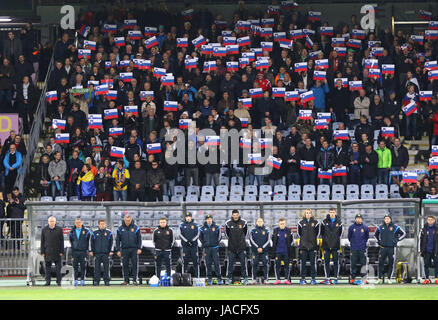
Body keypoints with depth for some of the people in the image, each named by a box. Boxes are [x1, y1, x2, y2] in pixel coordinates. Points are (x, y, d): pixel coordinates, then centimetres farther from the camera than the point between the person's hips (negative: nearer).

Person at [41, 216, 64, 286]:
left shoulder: (59, 229, 3)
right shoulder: (44, 230, 6)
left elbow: (62, 241, 3)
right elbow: (42, 242, 7)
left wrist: (61, 252, -3)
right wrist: (42, 252, 1)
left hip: (57, 252, -1)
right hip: (47, 252, 1)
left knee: (58, 267, -1)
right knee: (47, 267, 3)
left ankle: (59, 281, 4)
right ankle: (47, 281, 8)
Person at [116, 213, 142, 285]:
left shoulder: (136, 228, 4)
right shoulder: (120, 229, 6)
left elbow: (139, 239, 6)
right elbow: (117, 240, 8)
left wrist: (139, 248, -2)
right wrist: (118, 250, 1)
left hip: (134, 249, -1)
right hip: (124, 249, 1)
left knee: (135, 265, -3)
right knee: (125, 265, 2)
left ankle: (134, 280, 1)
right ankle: (126, 280, 8)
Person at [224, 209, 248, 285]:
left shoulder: (243, 223, -3)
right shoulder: (228, 223, -3)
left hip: (241, 247, 0)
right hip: (232, 247, 0)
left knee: (243, 263, 1)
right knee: (230, 264, 1)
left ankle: (245, 278, 7)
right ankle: (228, 278, 7)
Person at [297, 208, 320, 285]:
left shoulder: (315, 222, 5)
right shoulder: (301, 223, 6)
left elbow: (318, 233, 13)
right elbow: (299, 233, 13)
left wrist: (314, 240, 10)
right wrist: (302, 240, 10)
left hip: (313, 246, 0)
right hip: (303, 246, 0)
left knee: (313, 263, 0)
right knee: (303, 262, 0)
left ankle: (313, 278, 5)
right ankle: (303, 278, 4)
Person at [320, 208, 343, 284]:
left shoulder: (339, 222, 5)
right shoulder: (325, 222, 4)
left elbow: (340, 233, 13)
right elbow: (322, 232, 11)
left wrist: (337, 240, 8)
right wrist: (325, 239, 7)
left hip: (335, 246, 0)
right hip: (326, 246, 0)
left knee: (336, 262, 2)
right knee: (326, 262, -1)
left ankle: (335, 278, 7)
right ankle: (327, 278, 2)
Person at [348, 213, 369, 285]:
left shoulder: (365, 228, 5)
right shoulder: (351, 227, 3)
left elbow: (367, 236, 15)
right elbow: (349, 237, 12)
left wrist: (363, 243, 10)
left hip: (362, 249, 1)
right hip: (353, 249, 0)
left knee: (363, 264, 0)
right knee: (353, 264, -1)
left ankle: (363, 278, 5)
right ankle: (352, 278, 3)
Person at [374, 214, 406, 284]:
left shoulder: (395, 227, 2)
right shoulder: (380, 227, 8)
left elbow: (403, 234, 10)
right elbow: (375, 235, 26)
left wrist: (397, 240, 1)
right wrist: (378, 241, 12)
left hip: (391, 248, -1)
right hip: (383, 248, 1)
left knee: (391, 264, 2)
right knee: (381, 263, -3)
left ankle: (389, 279, 8)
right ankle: (380, 278, 3)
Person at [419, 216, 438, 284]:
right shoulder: (424, 229, 4)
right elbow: (420, 239, 7)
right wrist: (420, 250, 3)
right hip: (426, 251, 1)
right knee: (426, 265, 3)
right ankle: (426, 279, 8)